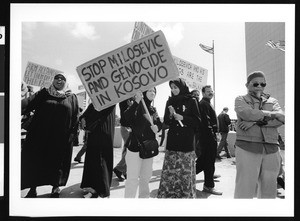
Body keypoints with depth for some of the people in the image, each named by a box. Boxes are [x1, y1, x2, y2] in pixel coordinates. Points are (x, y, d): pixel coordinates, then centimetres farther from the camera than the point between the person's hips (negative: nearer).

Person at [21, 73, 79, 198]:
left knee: (58, 161, 8)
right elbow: (28, 102, -7)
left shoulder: (72, 97, 8)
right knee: (35, 160, 5)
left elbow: (75, 118, 2)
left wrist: (72, 134, -8)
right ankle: (32, 189, 21)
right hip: (40, 135, 1)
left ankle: (56, 187, 26)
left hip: (61, 138, 0)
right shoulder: (44, 93, 9)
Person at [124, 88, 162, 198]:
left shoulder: (153, 109, 11)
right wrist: (136, 101, -38)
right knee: (133, 178, -6)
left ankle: (144, 197, 35)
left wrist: (157, 127, -5)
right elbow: (127, 117, -29)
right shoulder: (138, 106, -10)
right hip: (135, 146, -7)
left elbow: (159, 124, 17)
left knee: (146, 177, 19)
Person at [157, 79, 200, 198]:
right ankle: (167, 194, 13)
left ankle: (187, 195, 16)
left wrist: (182, 118, -11)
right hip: (172, 140, 3)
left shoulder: (191, 101, 2)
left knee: (186, 171, 0)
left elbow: (197, 121, 0)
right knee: (169, 171, 1)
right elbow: (166, 122, 13)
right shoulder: (170, 102, 11)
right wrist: (170, 115, -8)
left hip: (187, 141, -3)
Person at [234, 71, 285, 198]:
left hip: (271, 149, 4)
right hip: (247, 148, -4)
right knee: (245, 189, -5)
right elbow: (246, 113, -12)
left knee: (269, 190, 10)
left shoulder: (272, 101, 19)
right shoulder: (240, 100, 10)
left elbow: (281, 118, 0)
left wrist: (256, 121, -12)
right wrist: (270, 114, 0)